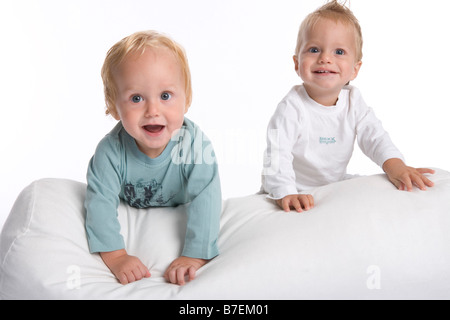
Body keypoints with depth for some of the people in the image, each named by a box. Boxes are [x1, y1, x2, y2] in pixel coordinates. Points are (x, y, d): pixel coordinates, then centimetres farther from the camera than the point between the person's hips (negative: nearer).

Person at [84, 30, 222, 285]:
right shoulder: (111, 151, -35)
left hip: (179, 213, -1)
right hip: (131, 214, 2)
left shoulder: (196, 144, -37)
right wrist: (116, 256, -36)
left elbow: (204, 200, -38)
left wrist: (195, 255, -42)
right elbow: (100, 202, -30)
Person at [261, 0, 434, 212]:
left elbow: (374, 136, -3)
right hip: (298, 193, -6)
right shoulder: (292, 108, -20)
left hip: (337, 185, 6)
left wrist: (395, 165, -22)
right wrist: (285, 193, -43)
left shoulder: (353, 101, -3)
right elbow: (277, 153, -28)